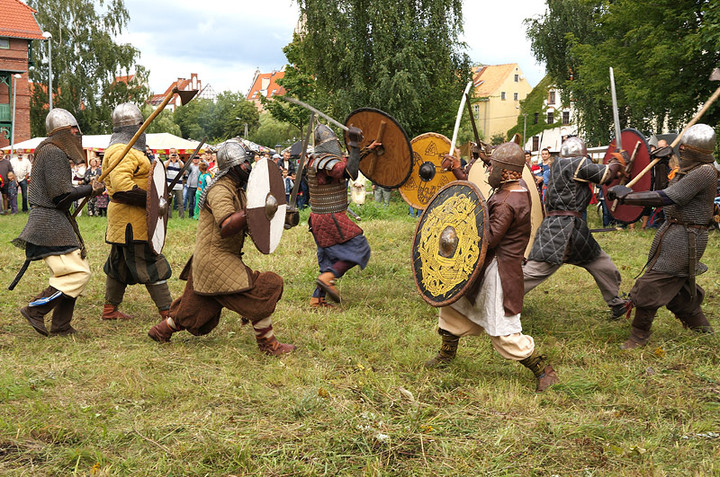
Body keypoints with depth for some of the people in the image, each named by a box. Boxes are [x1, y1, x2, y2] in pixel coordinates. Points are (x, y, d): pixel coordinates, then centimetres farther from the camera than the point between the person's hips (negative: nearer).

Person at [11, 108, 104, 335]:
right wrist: (90, 189, -10)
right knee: (78, 273, -13)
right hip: (51, 223, -11)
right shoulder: (53, 153, -14)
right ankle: (34, 310, -7)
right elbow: (61, 193, -20)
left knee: (73, 272, 11)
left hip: (58, 223, 11)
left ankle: (60, 325, 15)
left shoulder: (55, 151, 19)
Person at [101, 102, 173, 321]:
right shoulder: (122, 151, -17)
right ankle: (168, 311, -5)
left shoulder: (128, 150, 18)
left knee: (120, 262, 17)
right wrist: (151, 198, -24)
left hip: (125, 219, 11)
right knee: (151, 264, -8)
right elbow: (122, 186, -28)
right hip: (132, 220, -11)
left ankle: (110, 309, 26)